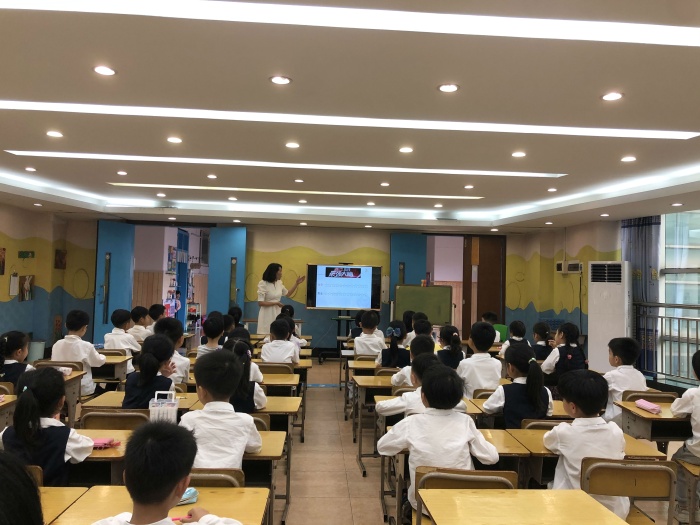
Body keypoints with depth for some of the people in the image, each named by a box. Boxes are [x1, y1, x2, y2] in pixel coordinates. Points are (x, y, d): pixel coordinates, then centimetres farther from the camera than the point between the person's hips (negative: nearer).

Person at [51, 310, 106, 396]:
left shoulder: (57, 345, -4)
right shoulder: (86, 346, -17)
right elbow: (99, 361, -3)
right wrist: (102, 356, 18)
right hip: (83, 389, -5)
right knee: (104, 392, 21)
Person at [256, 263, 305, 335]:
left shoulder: (279, 283, 6)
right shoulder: (263, 284, -14)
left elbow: (288, 294, 21)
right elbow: (260, 303, -18)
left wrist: (296, 283, 16)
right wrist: (276, 303, -15)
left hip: (277, 312, 6)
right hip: (267, 314, -6)